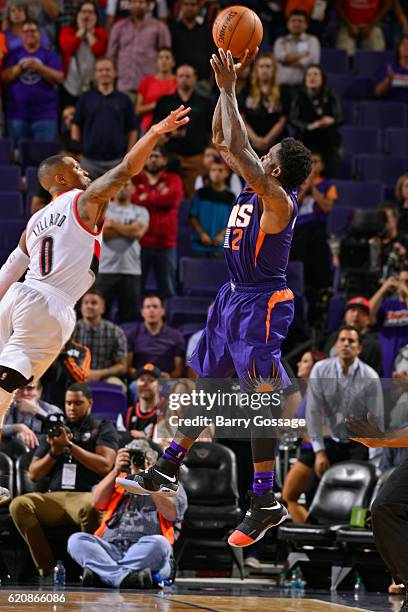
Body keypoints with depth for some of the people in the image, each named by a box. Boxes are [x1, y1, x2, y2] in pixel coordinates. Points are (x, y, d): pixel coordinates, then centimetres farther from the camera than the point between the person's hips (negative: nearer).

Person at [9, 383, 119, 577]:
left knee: (90, 507, -41)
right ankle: (47, 568, -26)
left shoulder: (103, 429, 13)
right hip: (54, 497, 4)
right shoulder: (55, 431, 24)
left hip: (87, 495, -4)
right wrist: (54, 452, 3)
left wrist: (70, 445, -8)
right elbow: (33, 474, 19)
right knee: (19, 504, -27)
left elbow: (104, 465, -6)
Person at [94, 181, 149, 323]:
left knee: (130, 315, 1)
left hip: (131, 270, 1)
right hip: (105, 270, -1)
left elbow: (138, 232, -7)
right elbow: (100, 232, -7)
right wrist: (128, 230, -5)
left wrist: (113, 224, -2)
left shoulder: (140, 212, 11)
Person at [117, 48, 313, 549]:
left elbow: (239, 152, -30)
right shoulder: (253, 186, 6)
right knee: (206, 386, 15)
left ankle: (265, 503, -3)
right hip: (233, 300, 10)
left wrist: (228, 89, -26)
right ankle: (165, 473, 24)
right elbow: (223, 141, 14)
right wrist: (226, 87, 4)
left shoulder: (278, 201, -20)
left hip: (260, 306, -10)